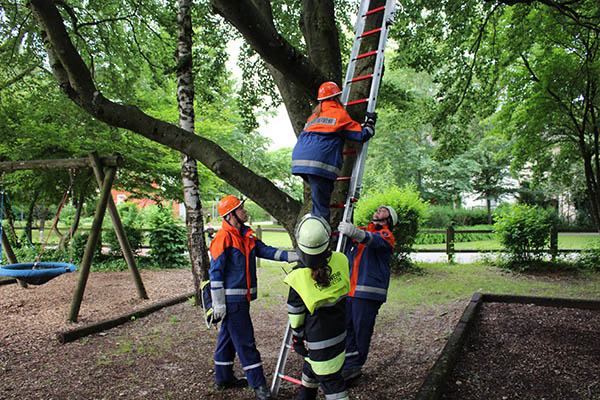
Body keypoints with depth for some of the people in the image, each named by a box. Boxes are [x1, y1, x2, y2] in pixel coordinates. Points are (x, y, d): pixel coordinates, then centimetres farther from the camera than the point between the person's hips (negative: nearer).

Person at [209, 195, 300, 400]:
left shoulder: (247, 235, 10)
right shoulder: (223, 237, -16)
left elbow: (266, 251, 4)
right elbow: (215, 272, -16)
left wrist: (294, 256, -7)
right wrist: (218, 303, -17)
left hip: (241, 298, 9)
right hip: (231, 299, -9)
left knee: (229, 336, 19)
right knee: (245, 341, -3)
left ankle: (224, 378, 32)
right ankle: (258, 384, 5)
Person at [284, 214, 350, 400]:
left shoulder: (298, 277, -21)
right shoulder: (340, 260, -15)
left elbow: (296, 315, -9)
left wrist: (297, 339, 5)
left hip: (318, 339, -4)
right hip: (339, 332, 4)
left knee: (330, 381, 8)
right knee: (311, 367, 25)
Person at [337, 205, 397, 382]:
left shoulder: (386, 235, -1)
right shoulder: (362, 231, 21)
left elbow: (375, 240, -24)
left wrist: (354, 232, -44)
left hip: (368, 292, -6)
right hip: (349, 289, 6)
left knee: (361, 330, -1)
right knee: (346, 326, 4)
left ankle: (356, 365, 13)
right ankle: (350, 364, 12)